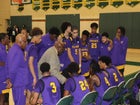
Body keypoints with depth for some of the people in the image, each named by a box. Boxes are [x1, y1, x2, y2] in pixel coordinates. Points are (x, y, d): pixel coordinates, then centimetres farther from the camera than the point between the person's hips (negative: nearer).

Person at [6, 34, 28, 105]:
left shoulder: (12, 50, 13)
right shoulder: (18, 52, -20)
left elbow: (8, 66, 19)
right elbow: (13, 69, -22)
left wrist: (10, 79, 18)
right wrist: (11, 81, -10)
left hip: (17, 83, 10)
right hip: (20, 83, -10)